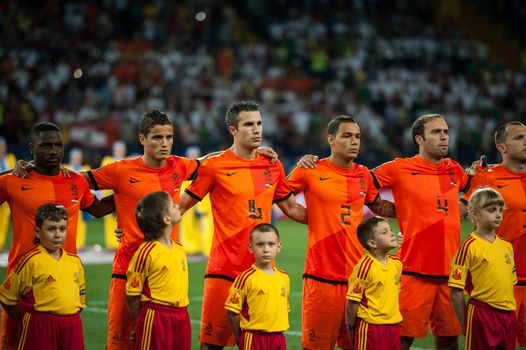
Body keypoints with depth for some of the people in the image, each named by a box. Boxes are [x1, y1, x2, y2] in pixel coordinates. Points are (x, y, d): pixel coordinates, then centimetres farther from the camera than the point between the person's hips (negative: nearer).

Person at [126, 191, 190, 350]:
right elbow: (132, 295, -8)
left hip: (181, 317, 7)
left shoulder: (179, 249, 10)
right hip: (156, 317, -7)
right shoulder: (146, 252, -12)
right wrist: (143, 323, -3)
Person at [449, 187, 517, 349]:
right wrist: (465, 325, -5)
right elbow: (456, 291, -8)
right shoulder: (469, 246, -8)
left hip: (508, 316, 6)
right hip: (481, 315, -6)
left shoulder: (507, 246, 9)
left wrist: (510, 312, 13)